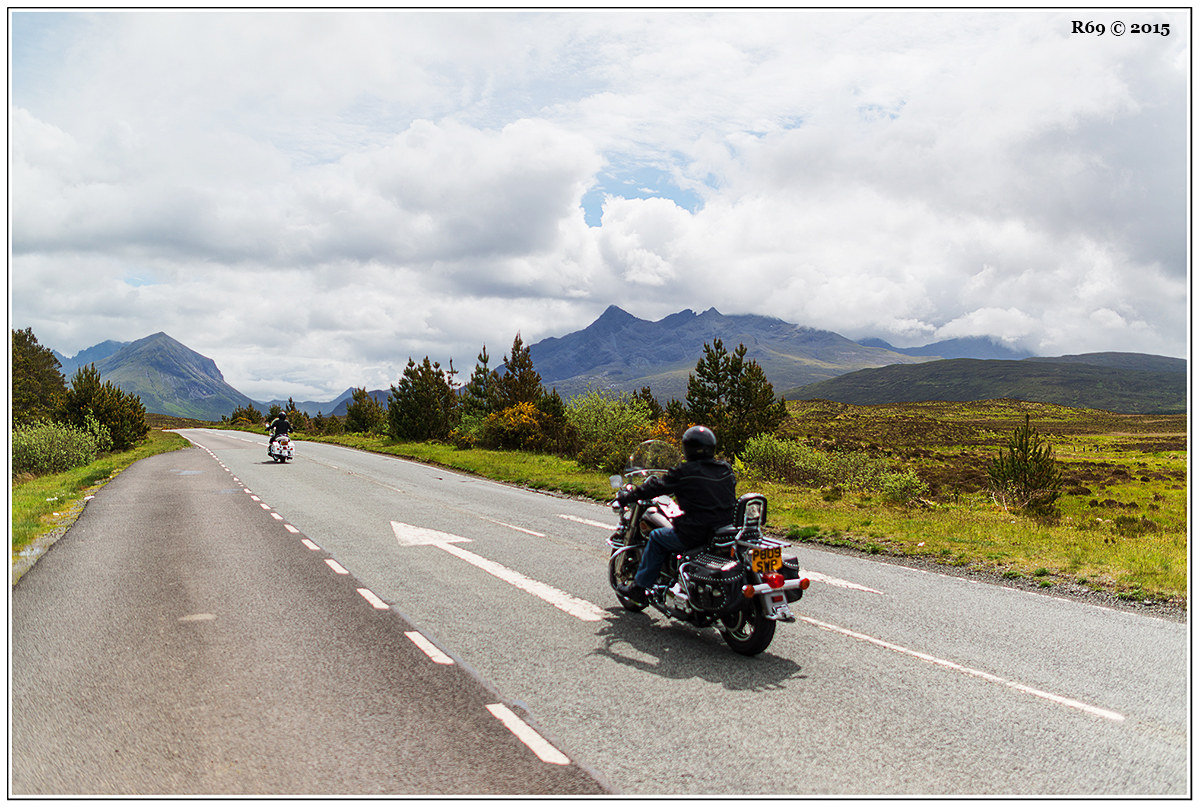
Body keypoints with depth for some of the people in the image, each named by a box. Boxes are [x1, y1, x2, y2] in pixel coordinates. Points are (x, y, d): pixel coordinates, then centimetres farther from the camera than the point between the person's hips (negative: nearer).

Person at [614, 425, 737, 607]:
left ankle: (639, 588, 17)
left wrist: (626, 497, 8)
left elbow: (655, 487, -5)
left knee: (657, 537, 13)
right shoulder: (726, 469, 6)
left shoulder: (684, 473, -12)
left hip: (696, 534, -7)